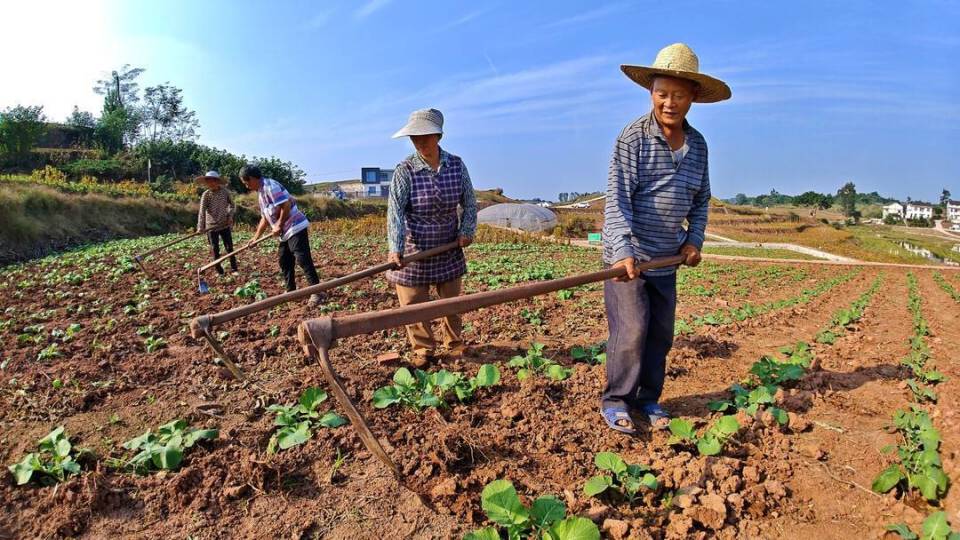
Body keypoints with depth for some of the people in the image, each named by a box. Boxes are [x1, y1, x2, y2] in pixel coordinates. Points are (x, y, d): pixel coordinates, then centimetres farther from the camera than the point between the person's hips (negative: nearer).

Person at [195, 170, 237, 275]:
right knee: (215, 249, 6)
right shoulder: (206, 194, -9)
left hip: (225, 225, 1)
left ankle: (234, 269, 12)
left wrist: (230, 216, -8)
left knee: (229, 247, 2)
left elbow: (232, 205, 10)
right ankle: (219, 271, 16)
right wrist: (200, 227, -25)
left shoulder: (225, 192, -4)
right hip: (211, 226, -1)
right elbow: (202, 211, -16)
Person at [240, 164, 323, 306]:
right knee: (284, 261, 14)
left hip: (295, 228, -11)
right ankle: (291, 290, 22)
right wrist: (256, 237, 24)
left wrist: (279, 226, -13)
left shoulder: (270, 186, -14)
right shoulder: (261, 192, 19)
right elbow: (265, 217, 25)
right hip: (286, 232, 11)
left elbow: (286, 205, -22)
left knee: (303, 260, -13)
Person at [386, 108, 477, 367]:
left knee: (451, 299, 17)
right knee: (413, 303, 5)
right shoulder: (404, 170, -14)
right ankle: (423, 349, 26)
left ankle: (454, 343, 38)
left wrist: (467, 230, -9)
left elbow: (469, 203, 5)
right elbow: (395, 212, -21)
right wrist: (395, 249, -32)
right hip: (414, 249, -2)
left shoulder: (457, 165, -5)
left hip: (449, 249, 3)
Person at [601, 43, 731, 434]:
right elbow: (617, 199, -19)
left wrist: (694, 239, 5)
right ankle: (616, 402, 11)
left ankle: (648, 401, 26)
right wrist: (623, 251, -29)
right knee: (631, 331, -8)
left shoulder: (698, 145, 8)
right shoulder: (633, 137, -11)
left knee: (661, 335, 11)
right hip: (627, 256, -6)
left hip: (667, 259, 6)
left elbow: (701, 199, 19)